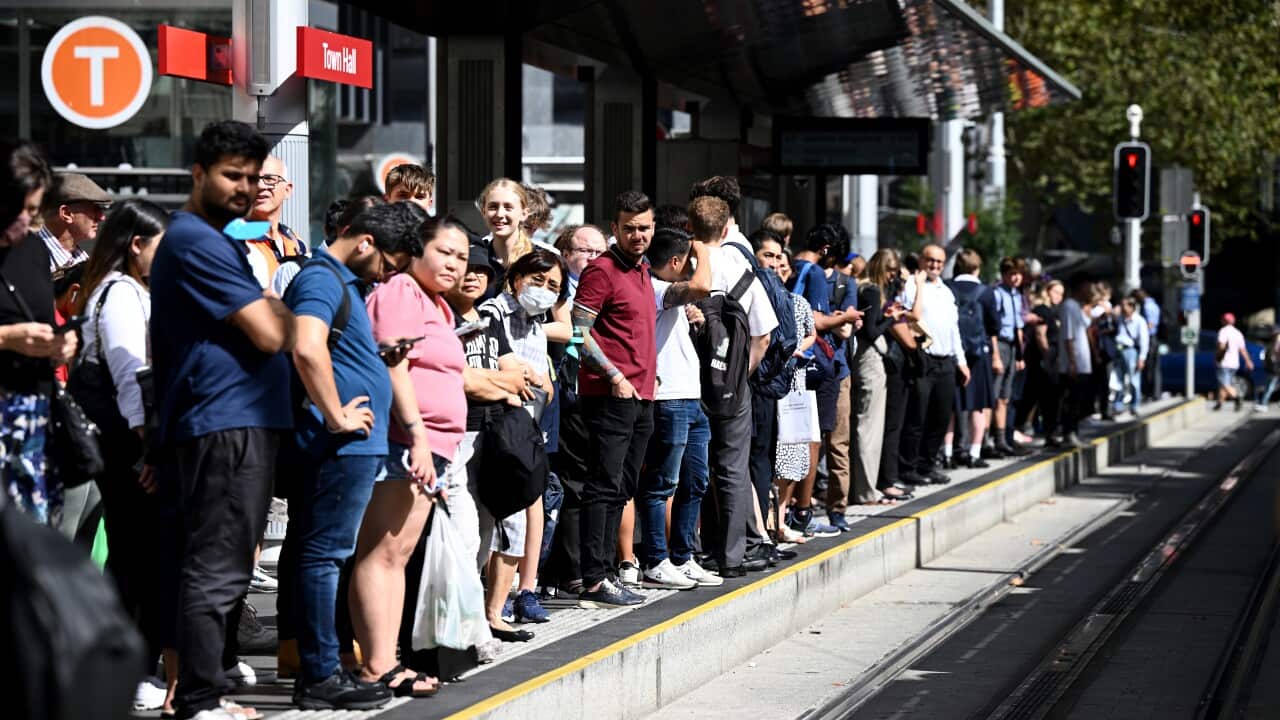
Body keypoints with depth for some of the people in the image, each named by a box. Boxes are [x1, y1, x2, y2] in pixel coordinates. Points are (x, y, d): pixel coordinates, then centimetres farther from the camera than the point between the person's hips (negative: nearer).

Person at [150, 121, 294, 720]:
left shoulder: (202, 238, 21)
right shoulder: (198, 242, -13)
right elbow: (270, 333, -16)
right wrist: (280, 306, 2)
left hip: (228, 426, 11)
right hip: (228, 426, -11)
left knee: (212, 569, 13)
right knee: (217, 572, -10)